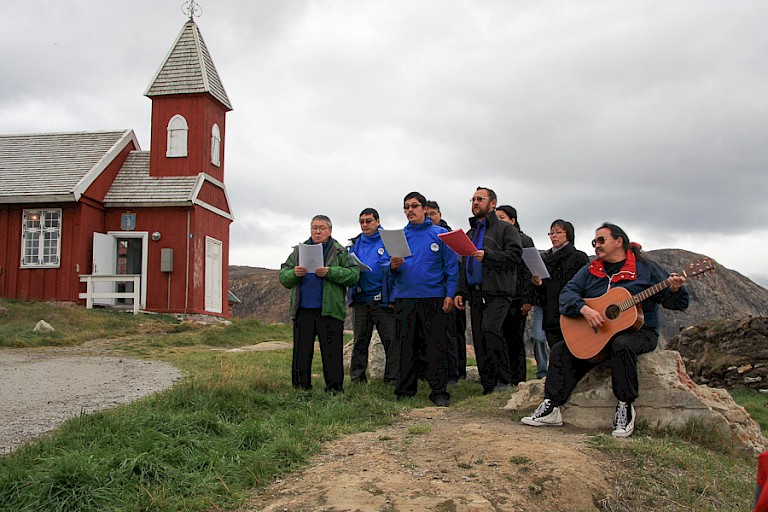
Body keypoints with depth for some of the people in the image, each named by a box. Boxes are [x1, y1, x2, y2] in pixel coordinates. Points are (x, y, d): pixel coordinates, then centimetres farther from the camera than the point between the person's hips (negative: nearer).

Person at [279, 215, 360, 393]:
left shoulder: (340, 252, 6)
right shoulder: (298, 251, 16)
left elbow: (354, 275, -6)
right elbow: (283, 276, 12)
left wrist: (330, 272, -17)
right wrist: (294, 273, -10)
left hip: (330, 311, -3)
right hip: (303, 311, 3)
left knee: (332, 353, 0)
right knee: (301, 353, 7)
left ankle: (334, 389, 9)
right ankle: (300, 389, 16)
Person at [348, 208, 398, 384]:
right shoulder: (355, 243, 15)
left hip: (383, 300, -4)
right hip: (360, 299, 4)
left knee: (391, 340, -3)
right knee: (360, 341, 10)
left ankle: (393, 379, 4)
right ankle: (357, 379, 17)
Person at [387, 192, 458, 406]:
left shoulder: (440, 234, 5)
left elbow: (451, 266, 2)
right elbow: (384, 262, 11)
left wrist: (450, 294, -6)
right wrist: (392, 266, -12)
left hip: (433, 298, -3)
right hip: (404, 298, 3)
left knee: (436, 346, -2)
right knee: (406, 346, 8)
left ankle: (439, 391, 6)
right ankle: (405, 390, 17)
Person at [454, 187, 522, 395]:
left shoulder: (505, 229, 6)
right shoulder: (470, 233, 26)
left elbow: (515, 255, -9)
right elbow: (463, 266, 26)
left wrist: (487, 255, -17)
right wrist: (460, 291, 16)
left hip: (497, 293, -7)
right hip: (475, 294, 7)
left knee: (489, 329, -27)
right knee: (479, 342, 3)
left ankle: (503, 378, -14)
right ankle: (488, 388, 9)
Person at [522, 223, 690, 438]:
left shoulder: (645, 268, 0)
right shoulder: (590, 271, 12)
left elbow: (675, 302, -2)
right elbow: (567, 293, -2)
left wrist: (674, 289, -26)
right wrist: (585, 309, -20)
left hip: (638, 330, -5)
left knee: (622, 345, -37)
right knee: (561, 350, -10)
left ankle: (625, 408, -22)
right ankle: (551, 407, -9)